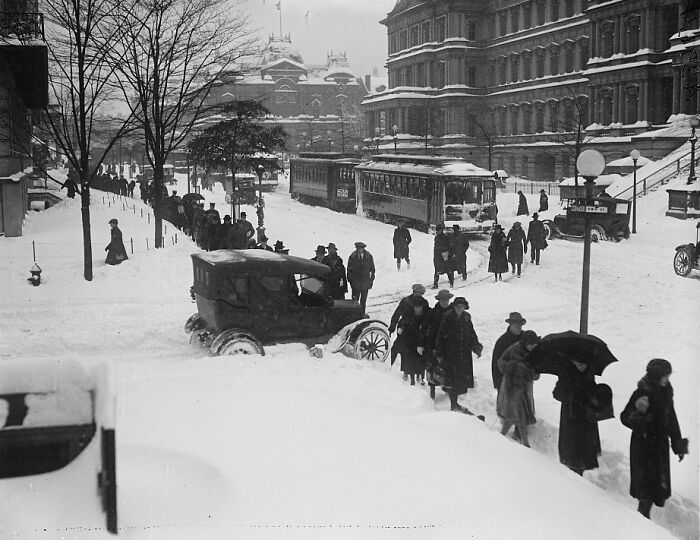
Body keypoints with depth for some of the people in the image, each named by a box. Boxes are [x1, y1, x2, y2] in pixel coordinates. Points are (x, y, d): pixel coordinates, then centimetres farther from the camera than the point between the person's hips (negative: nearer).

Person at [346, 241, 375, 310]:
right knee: (355, 299, -4)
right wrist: (349, 279, -2)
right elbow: (349, 269, 1)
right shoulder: (352, 256, -7)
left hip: (366, 281, 2)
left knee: (363, 300, 10)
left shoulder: (368, 256, -3)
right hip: (355, 281, -1)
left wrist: (371, 280, 4)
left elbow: (372, 268, 5)